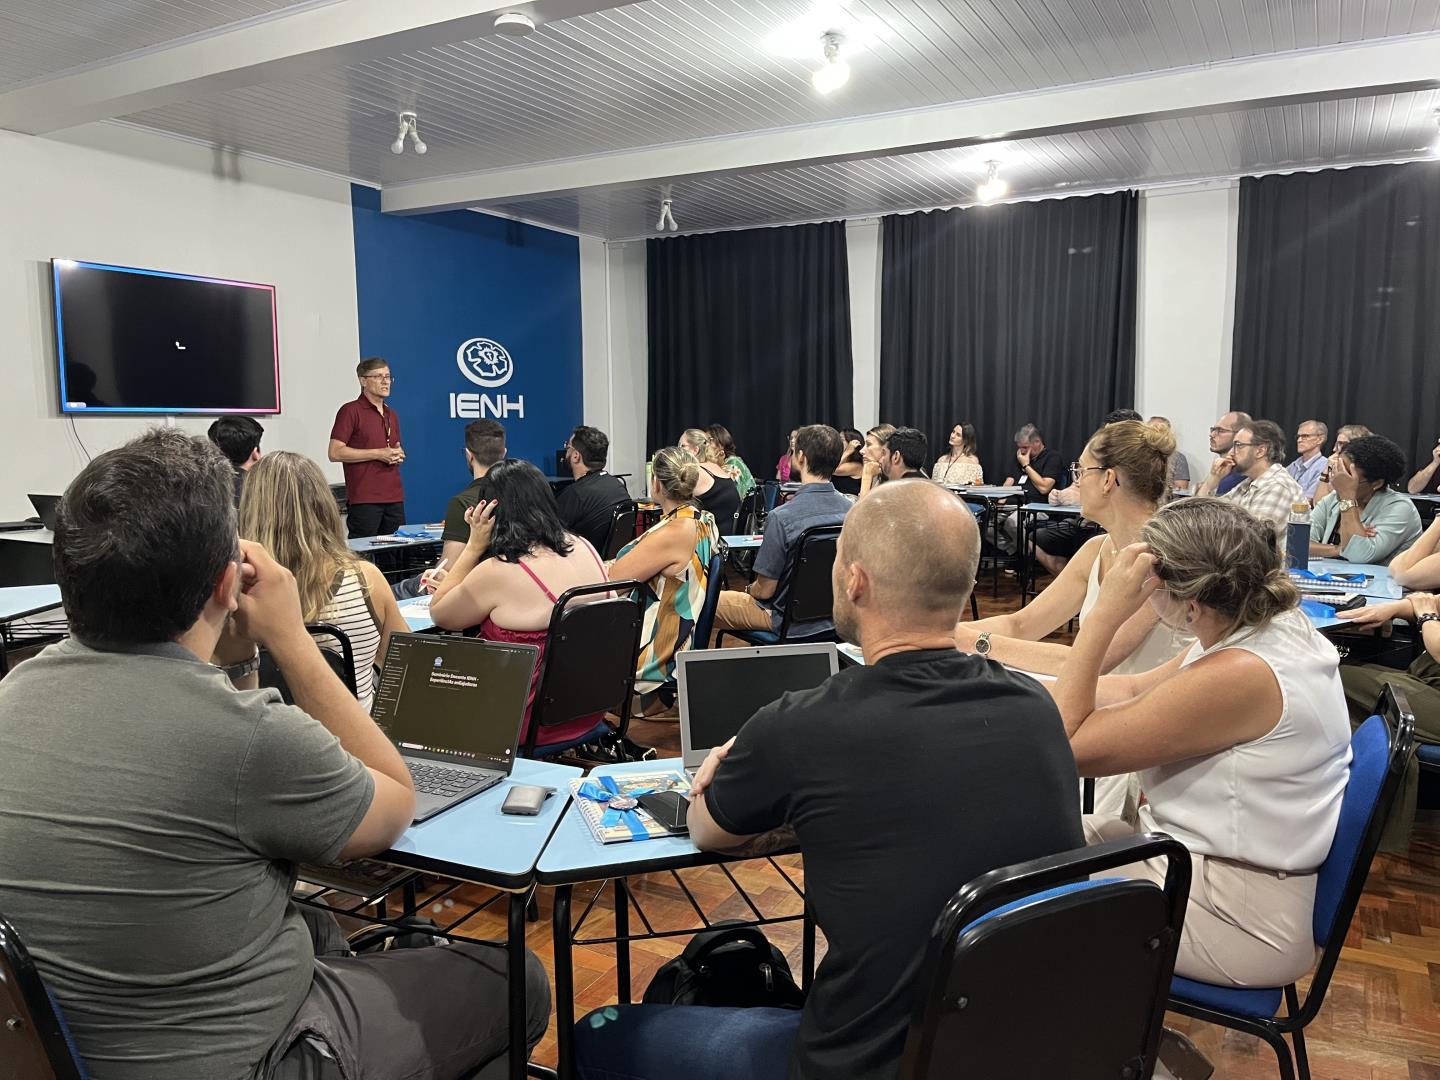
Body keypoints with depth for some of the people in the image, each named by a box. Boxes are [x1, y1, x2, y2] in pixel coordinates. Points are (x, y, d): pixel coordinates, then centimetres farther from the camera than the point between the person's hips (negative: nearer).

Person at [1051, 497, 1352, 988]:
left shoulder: (1238, 676, -31)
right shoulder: (1275, 625, -2)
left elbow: (1067, 746, -26)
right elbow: (1134, 689, 9)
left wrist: (1105, 613, -27)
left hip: (1239, 924, -9)